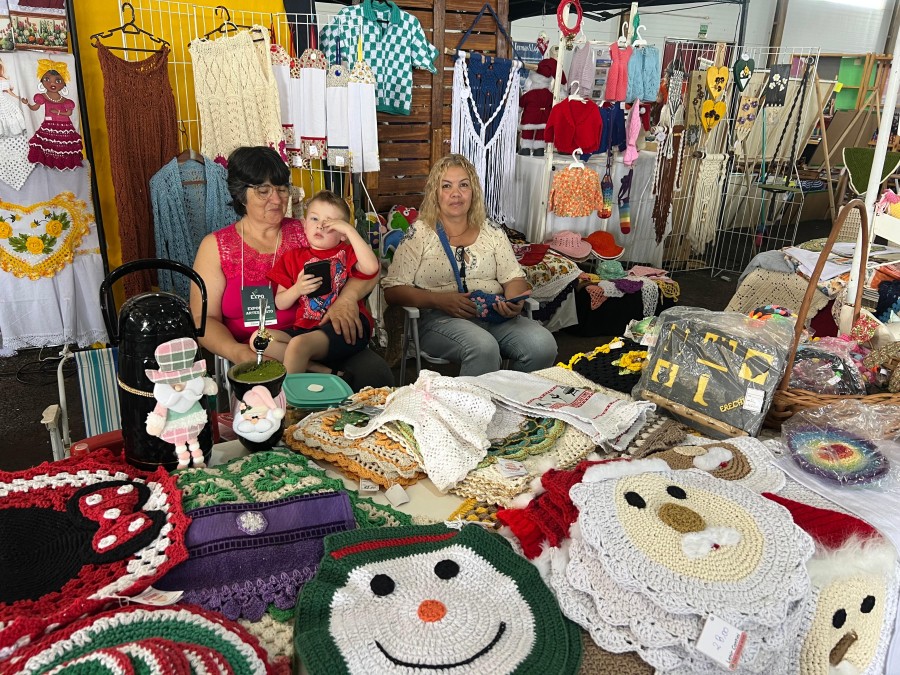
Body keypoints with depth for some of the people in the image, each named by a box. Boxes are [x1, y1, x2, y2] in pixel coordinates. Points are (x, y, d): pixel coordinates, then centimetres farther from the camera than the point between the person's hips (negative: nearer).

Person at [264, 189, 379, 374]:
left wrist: (350, 230, -7)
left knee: (298, 344, -33)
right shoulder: (293, 257, 20)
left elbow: (371, 267, -13)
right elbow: (279, 303, 19)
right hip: (305, 328, 5)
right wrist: (297, 289, -4)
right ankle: (323, 371, -26)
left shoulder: (346, 253, 12)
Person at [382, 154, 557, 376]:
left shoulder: (491, 231, 16)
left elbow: (514, 278, 12)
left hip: (495, 315, 4)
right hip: (440, 319, -4)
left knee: (543, 344, -23)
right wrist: (439, 300, -16)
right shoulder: (420, 234, 4)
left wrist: (514, 302, -12)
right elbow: (393, 290, -2)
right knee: (483, 348, -36)